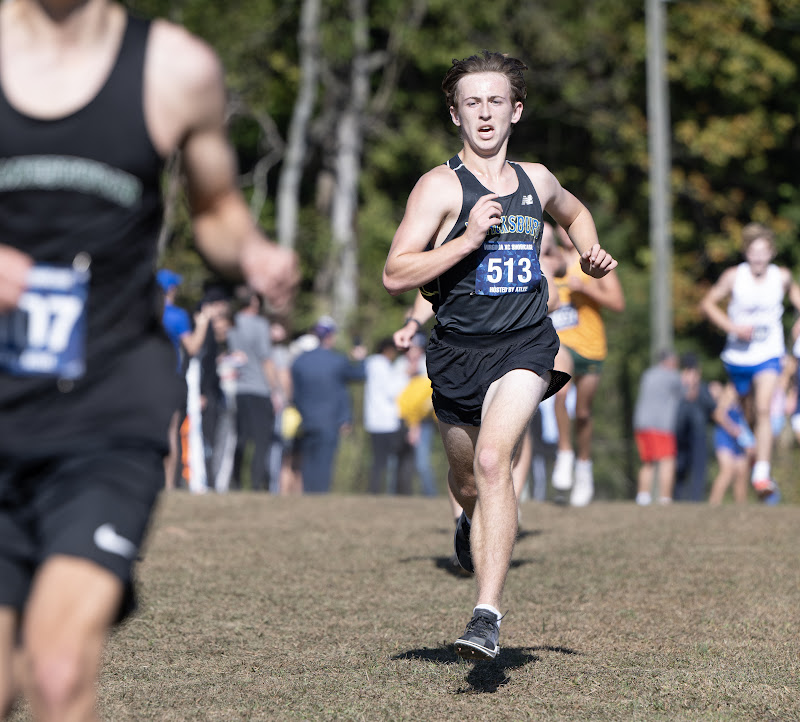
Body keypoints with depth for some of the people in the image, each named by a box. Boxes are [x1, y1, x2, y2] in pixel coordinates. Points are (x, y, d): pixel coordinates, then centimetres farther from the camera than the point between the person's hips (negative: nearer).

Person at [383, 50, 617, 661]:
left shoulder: (535, 180, 8)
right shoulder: (441, 186, -6)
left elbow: (574, 212, 33)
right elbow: (395, 276, -13)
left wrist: (591, 252, 12)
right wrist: (469, 238, -20)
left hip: (526, 344, 0)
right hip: (458, 351, 0)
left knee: (492, 461, -23)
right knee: (467, 485, 16)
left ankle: (487, 617, -27)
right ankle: (474, 524, 56)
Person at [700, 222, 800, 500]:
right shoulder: (734, 276, -10)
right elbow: (707, 303, -5)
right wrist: (733, 327, -17)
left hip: (768, 355, -1)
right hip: (738, 356, 1)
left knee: (763, 409, -22)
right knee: (751, 416, 14)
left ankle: (762, 474, -27)